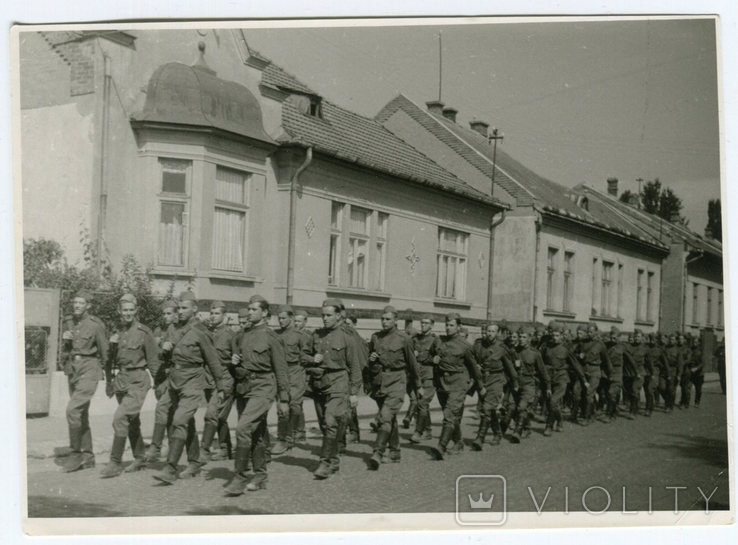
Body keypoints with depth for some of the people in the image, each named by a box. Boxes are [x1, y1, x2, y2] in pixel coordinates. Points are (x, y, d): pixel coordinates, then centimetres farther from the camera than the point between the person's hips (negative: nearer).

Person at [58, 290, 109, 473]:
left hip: (89, 368, -7)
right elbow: (64, 351, 16)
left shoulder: (95, 324, -9)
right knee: (81, 414, 11)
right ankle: (88, 456, 20)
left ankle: (75, 452, -6)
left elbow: (104, 351, -2)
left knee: (73, 409, -19)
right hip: (72, 368, 7)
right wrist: (65, 341, -5)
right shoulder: (67, 322, 9)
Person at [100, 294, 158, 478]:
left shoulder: (144, 332, -8)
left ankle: (115, 463, -10)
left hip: (137, 381, -6)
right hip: (121, 380, 6)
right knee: (132, 421, 15)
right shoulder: (116, 332, 8)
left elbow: (153, 361, -5)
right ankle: (140, 459, 30)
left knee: (120, 418, -17)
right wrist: (109, 382, 16)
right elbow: (110, 359, 17)